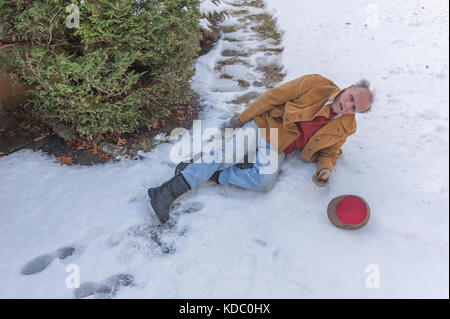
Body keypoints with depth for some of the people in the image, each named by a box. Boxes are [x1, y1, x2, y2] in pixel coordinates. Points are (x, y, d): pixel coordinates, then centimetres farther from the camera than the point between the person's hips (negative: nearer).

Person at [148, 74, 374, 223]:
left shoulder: (346, 128, 3)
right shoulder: (317, 84, -8)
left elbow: (329, 152, 14)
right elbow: (274, 96, -6)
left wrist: (325, 169, -11)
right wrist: (242, 117, -4)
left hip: (277, 148, 2)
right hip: (262, 126, -2)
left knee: (265, 181, -29)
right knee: (226, 156, -25)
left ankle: (211, 174, -18)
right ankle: (167, 191, -22)